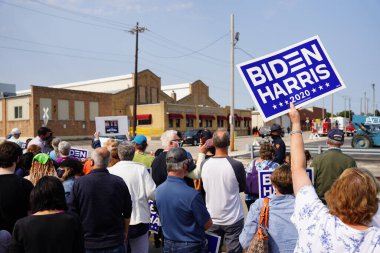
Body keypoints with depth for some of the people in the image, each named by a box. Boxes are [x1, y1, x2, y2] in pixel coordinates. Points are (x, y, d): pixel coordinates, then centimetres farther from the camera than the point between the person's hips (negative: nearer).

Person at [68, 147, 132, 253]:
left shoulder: (79, 183, -14)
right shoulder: (119, 182, -11)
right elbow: (127, 213, 0)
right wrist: (125, 232, 18)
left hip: (87, 244, 0)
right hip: (115, 243, 0)